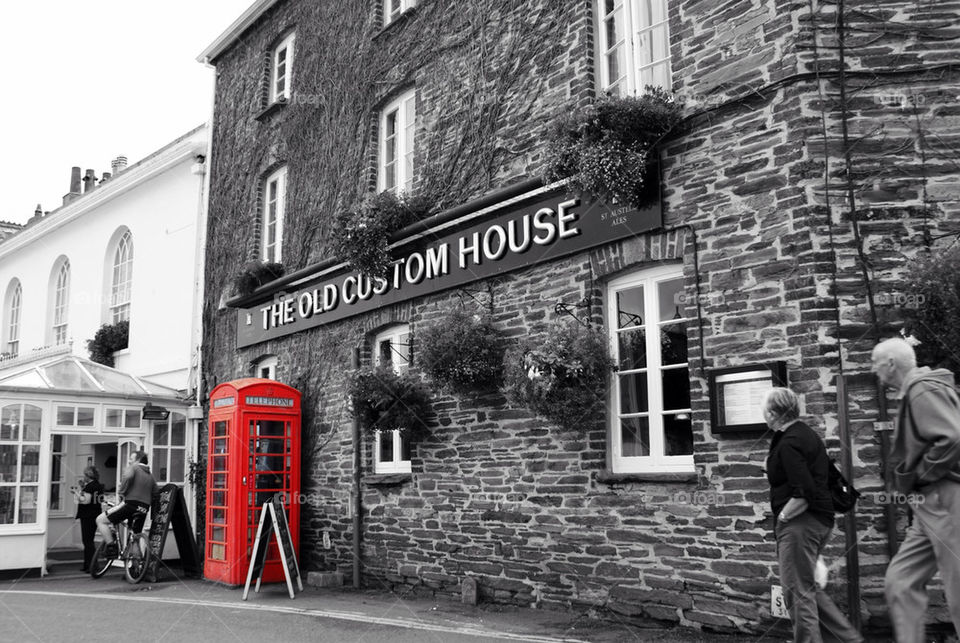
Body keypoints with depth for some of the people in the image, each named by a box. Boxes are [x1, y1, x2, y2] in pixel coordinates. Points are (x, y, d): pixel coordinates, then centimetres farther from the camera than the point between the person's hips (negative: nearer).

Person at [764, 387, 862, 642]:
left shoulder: (788, 444, -18)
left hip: (799, 523, -10)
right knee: (807, 588, 19)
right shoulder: (807, 434, 13)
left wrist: (782, 516, -14)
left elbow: (805, 493, -26)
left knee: (798, 592, 0)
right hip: (819, 520, 10)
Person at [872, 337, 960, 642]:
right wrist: (908, 482, 12)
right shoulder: (914, 392, 18)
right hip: (930, 506, 10)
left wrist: (914, 478, -15)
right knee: (900, 583, 6)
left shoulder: (924, 390, -13)